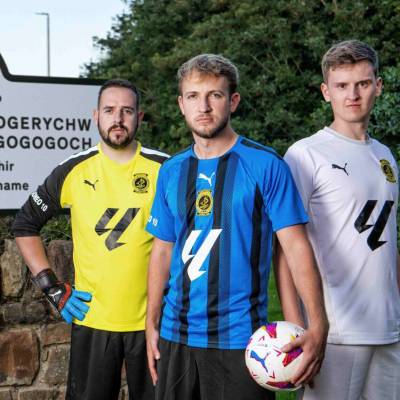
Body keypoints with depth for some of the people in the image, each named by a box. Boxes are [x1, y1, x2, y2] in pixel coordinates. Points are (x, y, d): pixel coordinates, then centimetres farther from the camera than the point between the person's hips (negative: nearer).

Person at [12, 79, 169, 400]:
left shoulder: (164, 170, -3)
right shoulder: (74, 171, 0)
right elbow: (25, 225, 8)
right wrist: (52, 288, 2)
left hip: (152, 320, 0)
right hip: (91, 319, 1)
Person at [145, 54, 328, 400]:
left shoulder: (265, 165, -7)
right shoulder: (171, 171, 8)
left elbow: (296, 245, -11)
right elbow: (162, 251, 14)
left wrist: (318, 324, -21)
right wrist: (151, 325, 11)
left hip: (240, 337, -4)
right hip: (176, 335, 5)